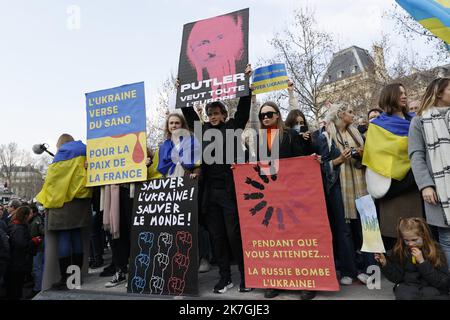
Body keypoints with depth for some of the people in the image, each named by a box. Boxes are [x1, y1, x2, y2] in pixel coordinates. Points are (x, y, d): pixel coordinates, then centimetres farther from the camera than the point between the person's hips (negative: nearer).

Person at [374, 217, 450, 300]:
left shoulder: (436, 251, -7)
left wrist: (422, 262, -22)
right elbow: (397, 278, 0)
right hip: (408, 286, 1)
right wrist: (385, 263, -17)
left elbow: (443, 282, -12)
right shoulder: (400, 251, -3)